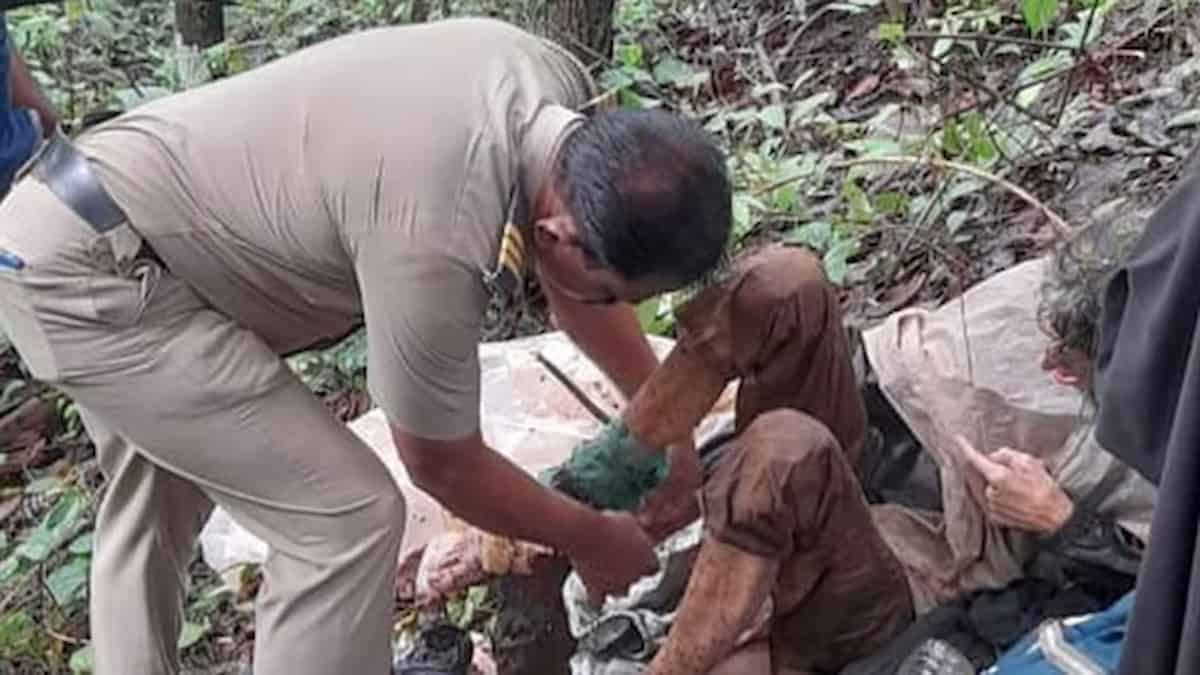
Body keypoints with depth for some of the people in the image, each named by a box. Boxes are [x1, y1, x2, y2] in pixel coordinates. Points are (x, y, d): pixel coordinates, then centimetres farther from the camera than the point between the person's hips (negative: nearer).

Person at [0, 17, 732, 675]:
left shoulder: (560, 91, -11)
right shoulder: (436, 239, -35)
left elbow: (576, 280, 8)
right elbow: (445, 465, -18)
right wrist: (590, 540, -3)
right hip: (86, 268, -10)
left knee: (156, 504, 28)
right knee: (346, 515, -11)